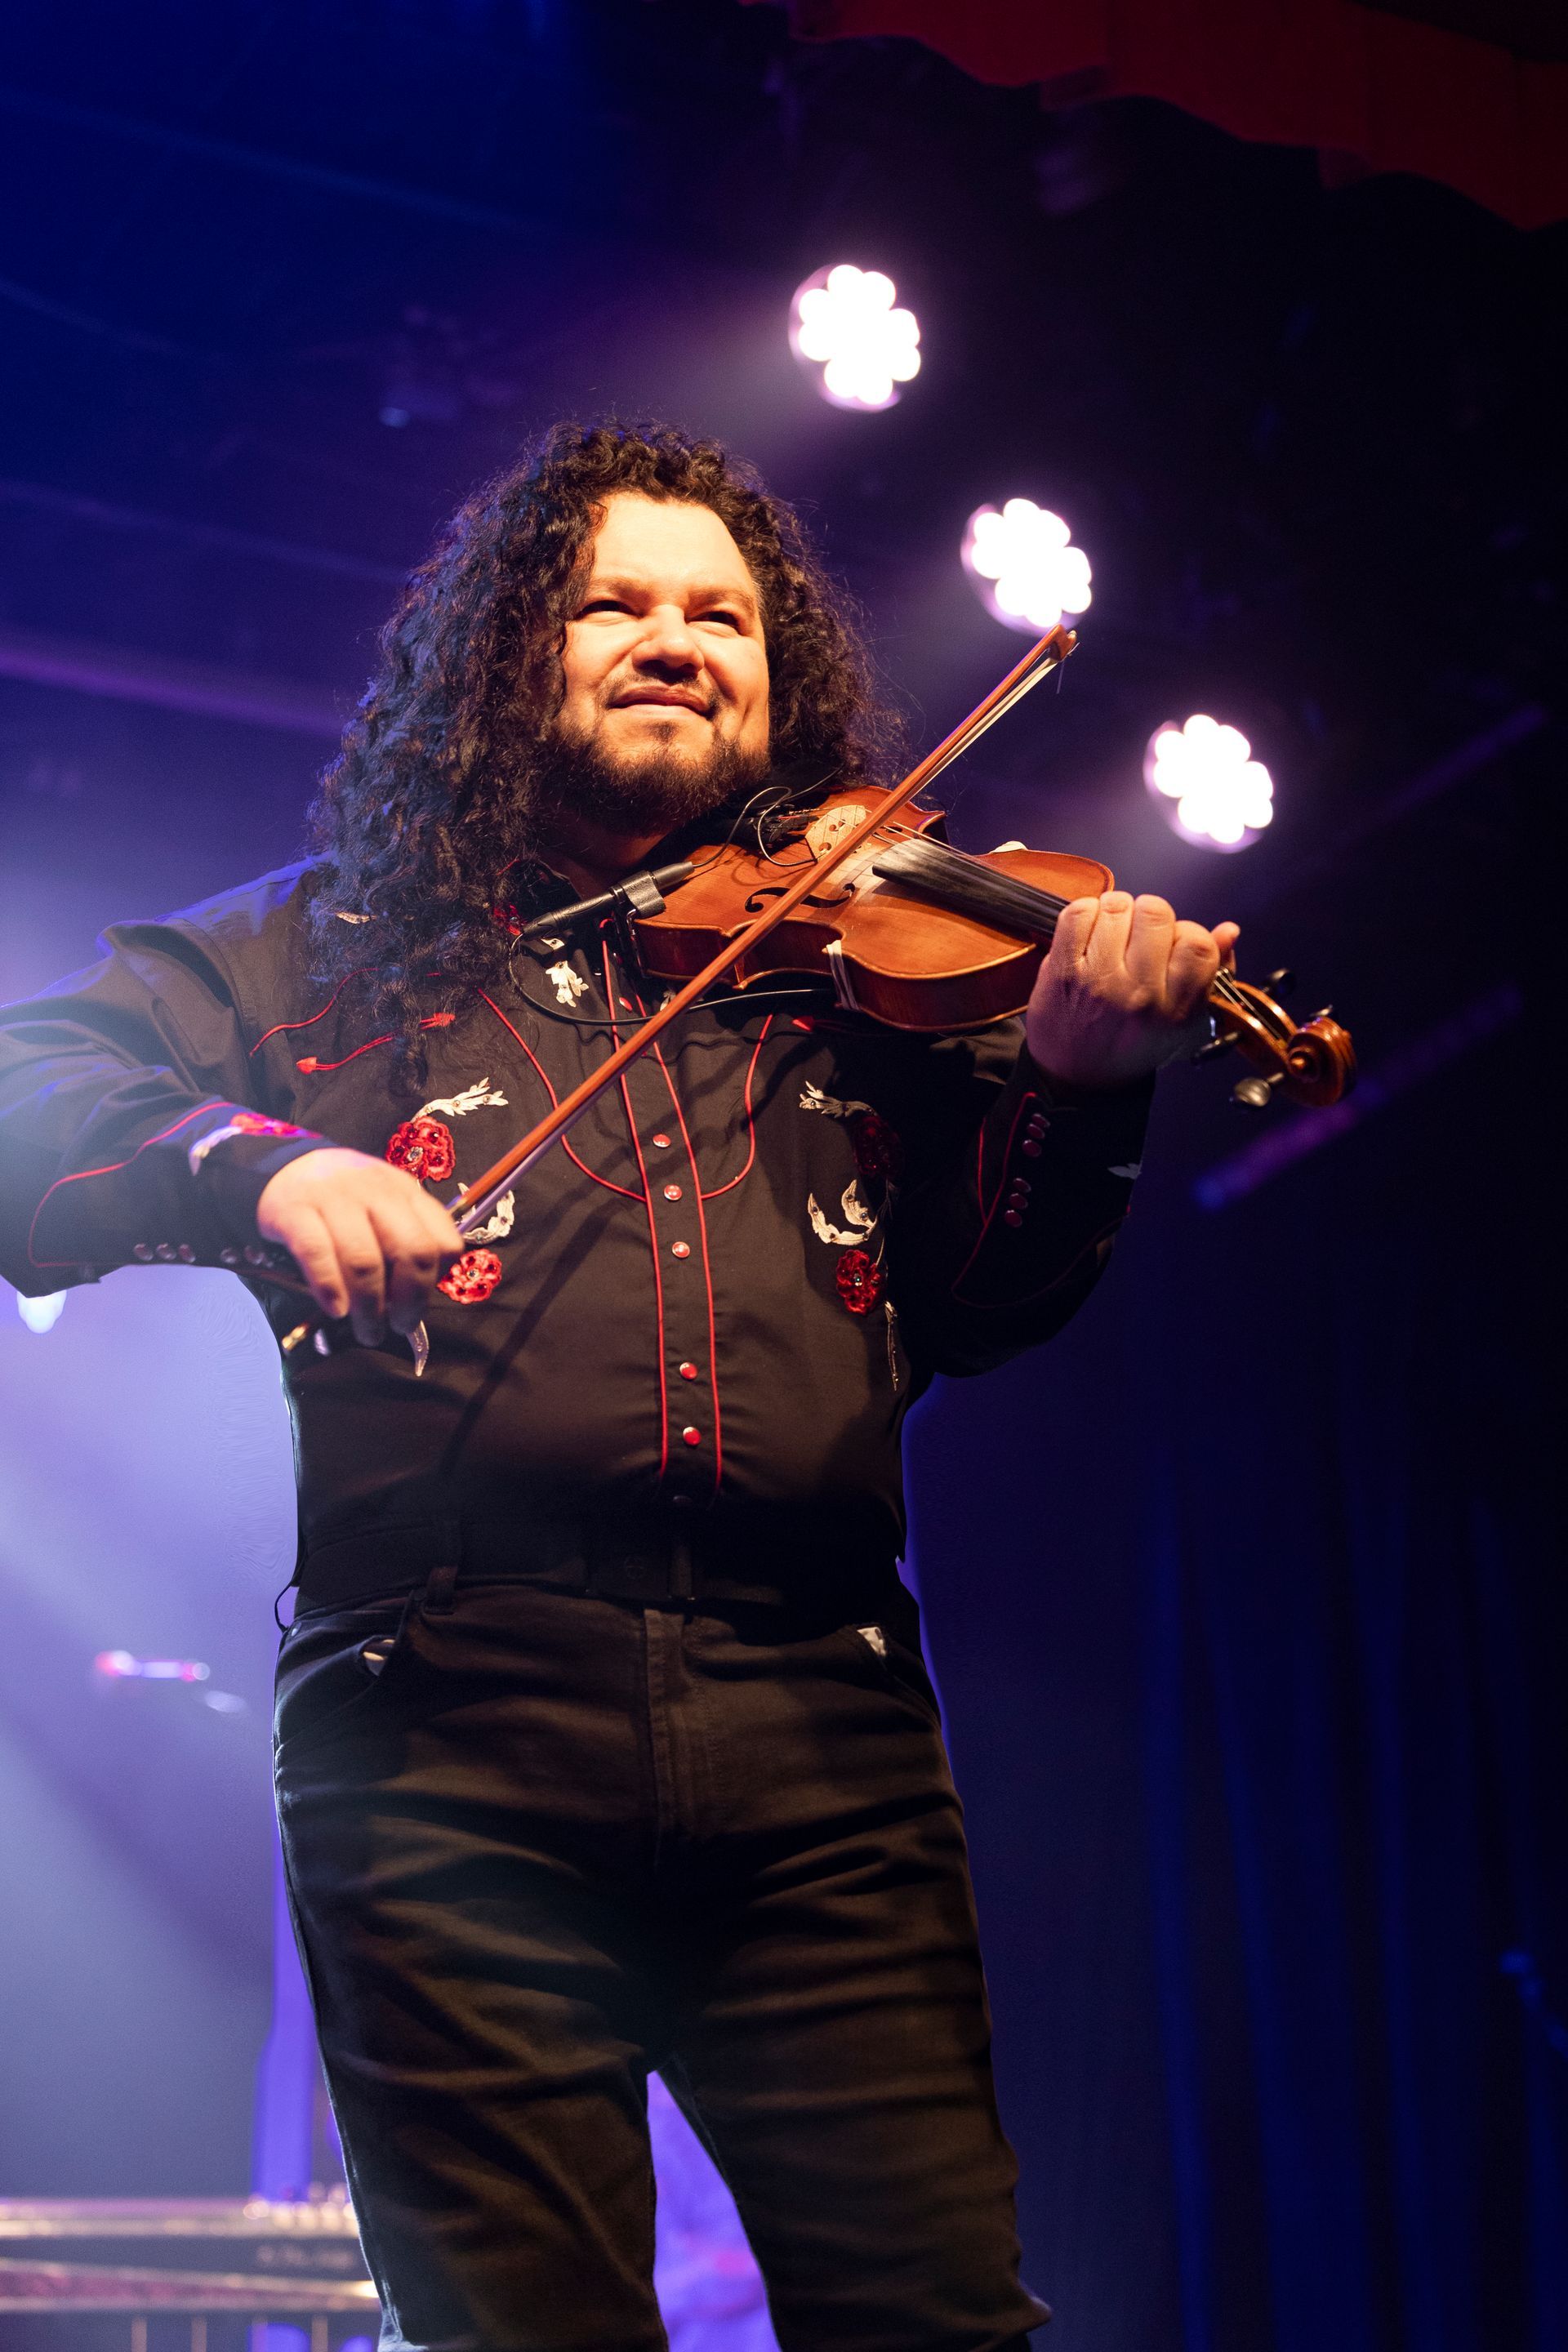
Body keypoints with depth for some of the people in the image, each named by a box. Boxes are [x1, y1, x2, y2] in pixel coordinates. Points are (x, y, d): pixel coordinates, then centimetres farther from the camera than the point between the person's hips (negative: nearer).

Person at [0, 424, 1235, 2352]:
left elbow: (980, 1307, 10)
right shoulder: (340, 948, 15)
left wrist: (1078, 1081, -9)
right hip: (452, 1728, -1)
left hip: (821, 1731, 1)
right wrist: (251, 1161, -15)